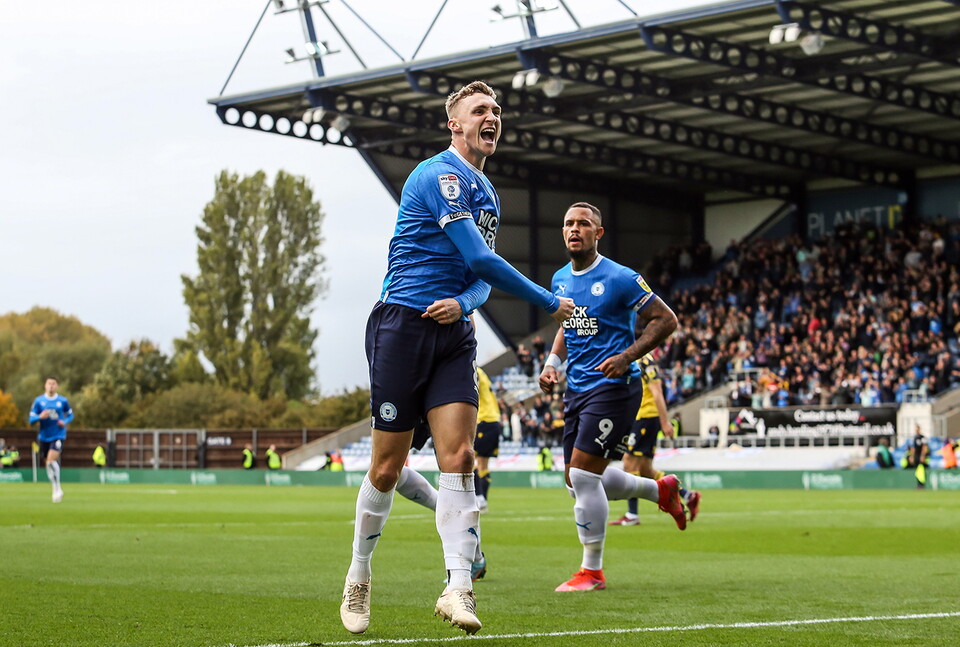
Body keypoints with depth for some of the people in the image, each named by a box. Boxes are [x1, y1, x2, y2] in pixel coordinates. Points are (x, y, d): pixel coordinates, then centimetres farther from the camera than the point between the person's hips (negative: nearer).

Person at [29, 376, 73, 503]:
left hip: (58, 436, -3)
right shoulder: (38, 401, 1)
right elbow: (31, 419, 1)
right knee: (48, 463, 8)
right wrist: (40, 417, -20)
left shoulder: (63, 401, 0)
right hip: (44, 437, 3)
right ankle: (57, 491, 24)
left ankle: (57, 488, -12)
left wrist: (65, 422, -7)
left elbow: (70, 415, 14)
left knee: (51, 460, -22)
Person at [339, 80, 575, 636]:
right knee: (388, 468, -2)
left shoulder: (486, 193, 19)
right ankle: (358, 580, 17)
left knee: (459, 457, -10)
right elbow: (480, 259, -16)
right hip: (403, 325, -7)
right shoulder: (439, 175, -9)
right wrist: (550, 304, -7)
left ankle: (458, 589, -15)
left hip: (454, 333, 7)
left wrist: (464, 302, -8)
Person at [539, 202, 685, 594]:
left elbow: (666, 320, -8)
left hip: (613, 386, -8)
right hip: (576, 389, 8)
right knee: (576, 480, 10)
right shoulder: (560, 280, 11)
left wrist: (627, 356, -18)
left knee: (583, 475, -14)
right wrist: (553, 362, 9)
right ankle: (662, 490, 33)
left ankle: (592, 571, 0)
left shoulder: (620, 278, -11)